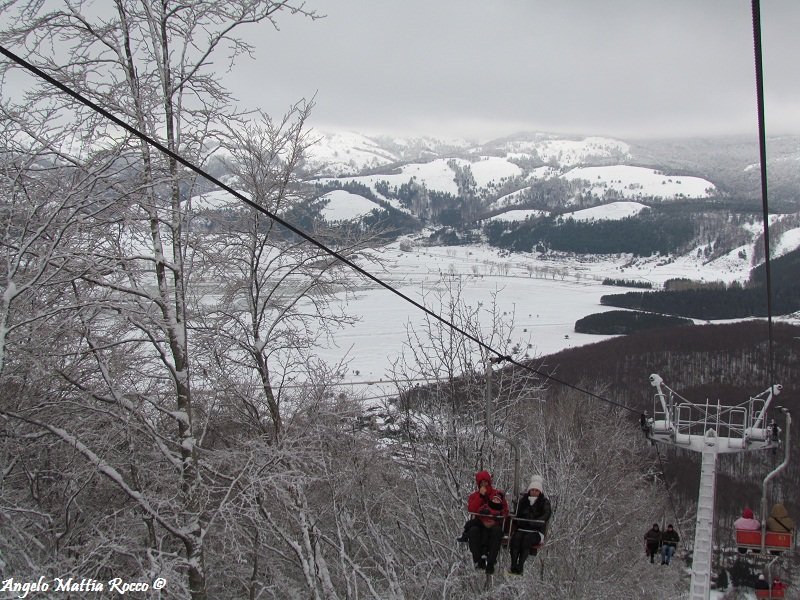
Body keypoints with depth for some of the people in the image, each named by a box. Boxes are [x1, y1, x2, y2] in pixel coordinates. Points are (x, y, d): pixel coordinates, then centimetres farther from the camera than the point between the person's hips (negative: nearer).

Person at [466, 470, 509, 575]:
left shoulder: (498, 494, 7)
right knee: (473, 531, -31)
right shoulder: (474, 495, 11)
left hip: (495, 524, -1)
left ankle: (490, 563, -32)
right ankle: (479, 560, -29)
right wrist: (481, 495, -13)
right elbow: (471, 510, -9)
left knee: (497, 531, -34)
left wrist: (494, 521, -12)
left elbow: (505, 512, 4)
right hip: (480, 524, 1)